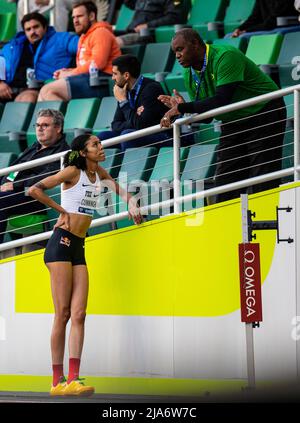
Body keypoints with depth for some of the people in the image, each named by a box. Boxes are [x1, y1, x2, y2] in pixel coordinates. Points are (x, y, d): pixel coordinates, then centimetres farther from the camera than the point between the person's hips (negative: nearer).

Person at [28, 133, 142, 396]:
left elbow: (119, 189, 34)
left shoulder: (99, 173, 14)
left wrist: (132, 204, 15)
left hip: (79, 247, 7)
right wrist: (61, 210, -5)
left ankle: (73, 379, -11)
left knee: (79, 314, -5)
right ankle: (58, 381, -8)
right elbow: (34, 190, -12)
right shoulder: (73, 172, -7)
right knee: (63, 314, -9)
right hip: (61, 243, -7)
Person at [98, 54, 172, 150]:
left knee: (127, 134, -31)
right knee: (103, 136, -7)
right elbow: (116, 125, 7)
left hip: (161, 136, -8)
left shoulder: (151, 88, -16)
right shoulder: (125, 90, 7)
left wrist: (123, 101, -13)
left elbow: (141, 125, -23)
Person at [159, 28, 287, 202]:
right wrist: (181, 107, -14)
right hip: (233, 122, 8)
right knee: (225, 181, 3)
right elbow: (206, 115, 6)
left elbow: (222, 100, -35)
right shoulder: (189, 74, 1)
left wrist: (182, 108, -32)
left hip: (264, 115, -8)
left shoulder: (225, 56, -25)